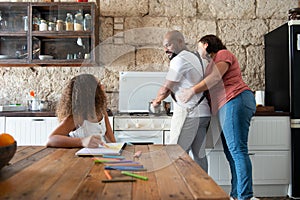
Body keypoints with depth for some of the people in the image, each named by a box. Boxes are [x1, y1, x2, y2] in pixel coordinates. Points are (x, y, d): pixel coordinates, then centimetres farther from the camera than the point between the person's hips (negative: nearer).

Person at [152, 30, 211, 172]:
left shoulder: (179, 60, -10)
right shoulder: (194, 57, 20)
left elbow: (165, 89, -7)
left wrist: (156, 101, 10)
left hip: (189, 113, -10)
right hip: (204, 113, 10)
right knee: (199, 154, 13)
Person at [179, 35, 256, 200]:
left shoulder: (223, 54, 3)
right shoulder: (213, 63, 31)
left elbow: (215, 77, -12)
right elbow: (213, 87, 26)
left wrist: (192, 91, -10)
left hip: (235, 101, -10)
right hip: (226, 106, 10)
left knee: (237, 149, -13)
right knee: (231, 151, 7)